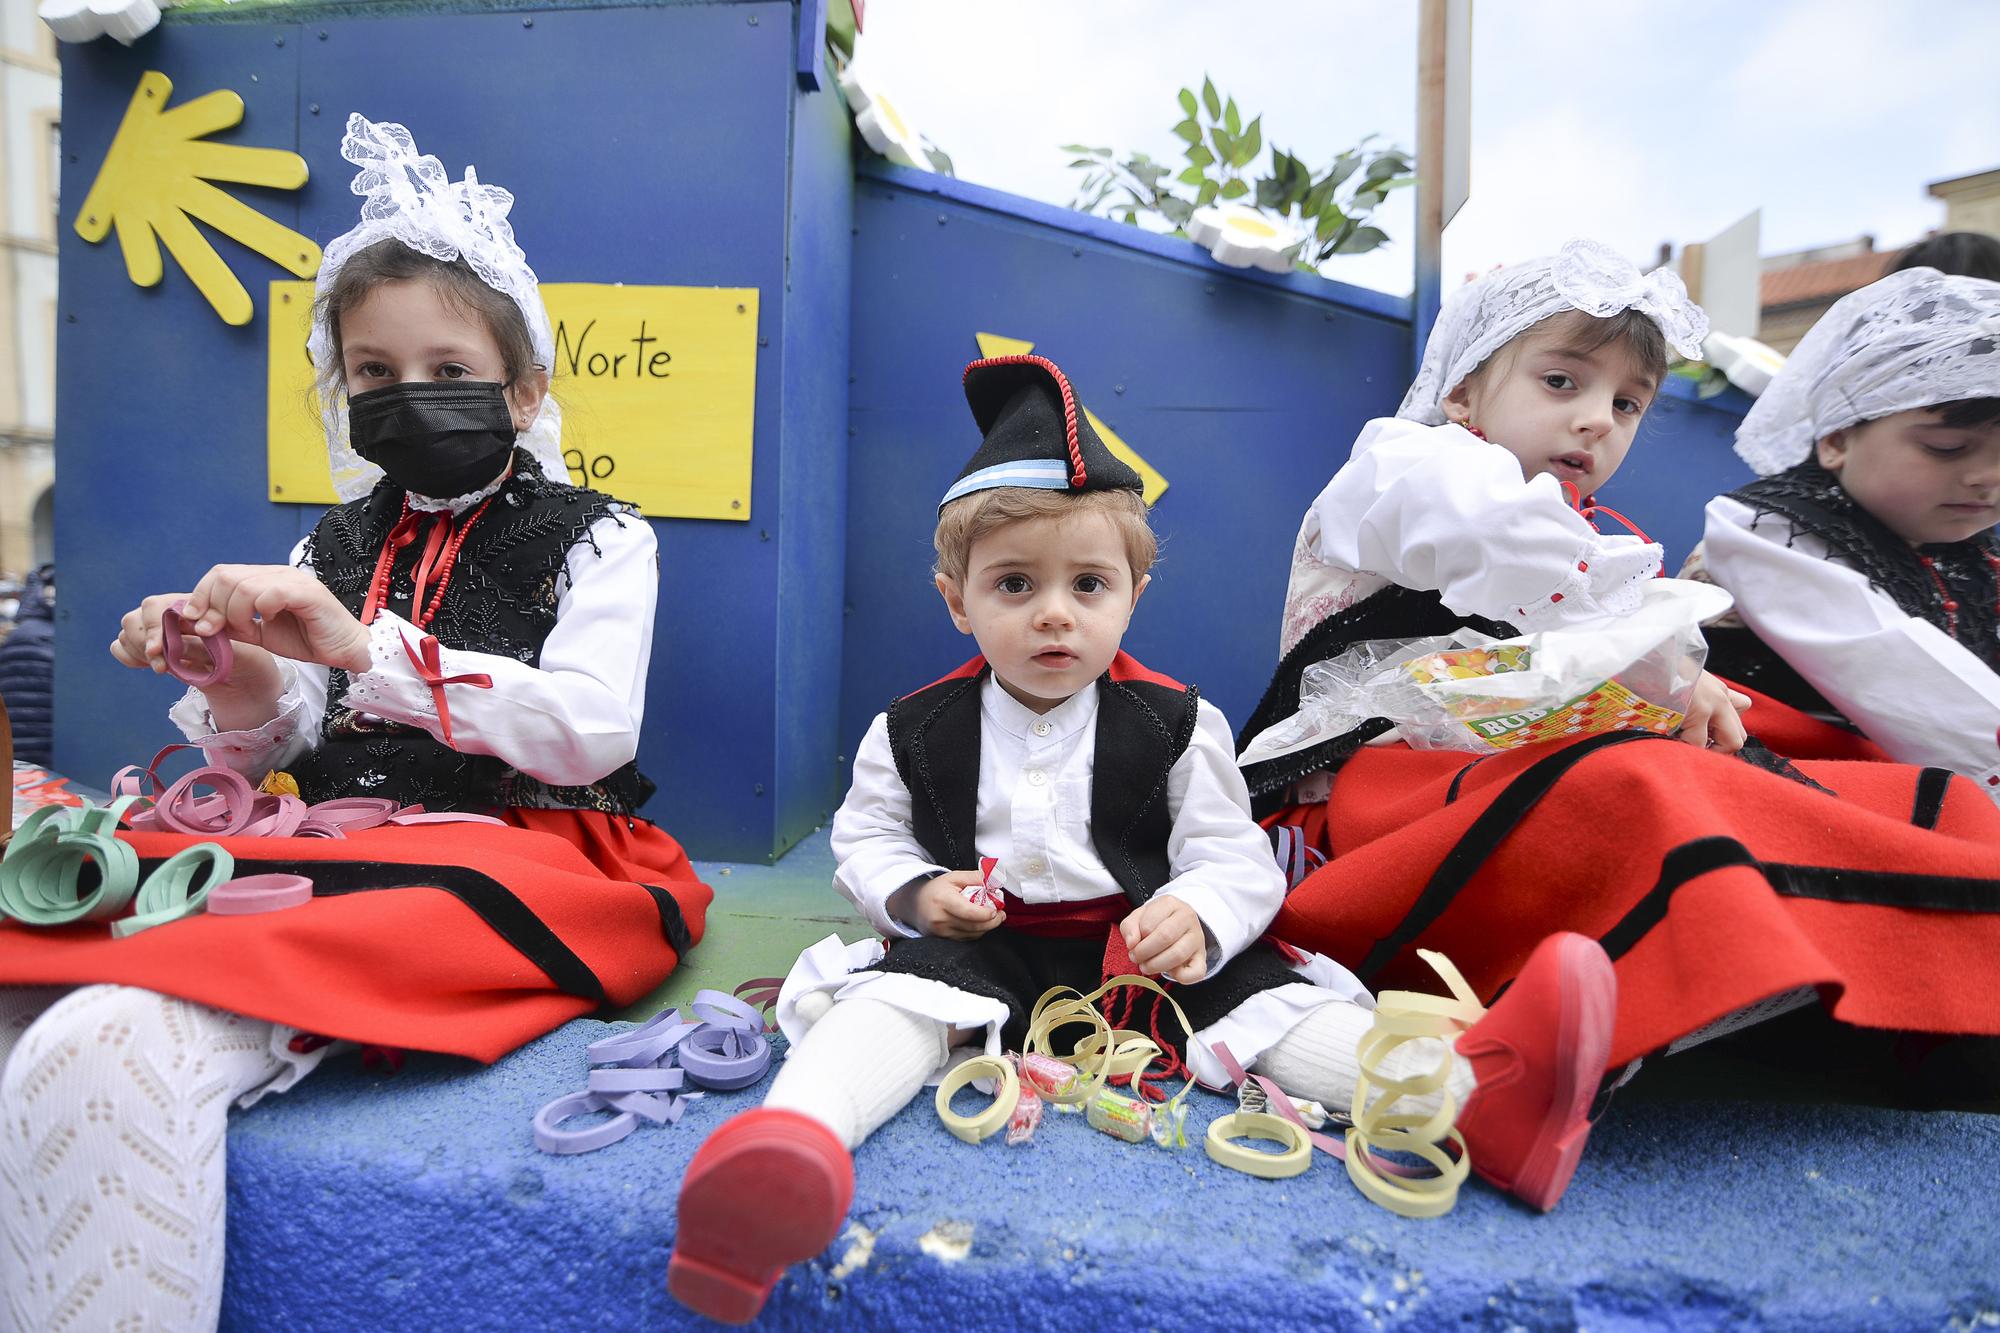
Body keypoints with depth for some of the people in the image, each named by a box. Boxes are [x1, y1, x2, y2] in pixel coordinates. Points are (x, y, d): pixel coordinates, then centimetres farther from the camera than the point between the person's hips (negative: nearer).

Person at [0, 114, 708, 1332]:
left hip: (510, 859, -5)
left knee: (107, 1042, -29)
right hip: (331, 847, 6)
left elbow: (590, 734, -11)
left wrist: (369, 649, -17)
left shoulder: (594, 538, 5)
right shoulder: (334, 546, 20)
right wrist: (247, 699, -4)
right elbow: (283, 762, 19)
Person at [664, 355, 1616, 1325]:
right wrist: (913, 892, -11)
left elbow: (1236, 862, -1)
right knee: (898, 988, -28)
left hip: (1142, 956, 1)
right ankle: (790, 1137, -51)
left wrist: (1198, 916, -23)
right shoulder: (913, 732, 2)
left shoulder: (1176, 725, 0)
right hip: (977, 957, 0)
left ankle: (1468, 1092, -35)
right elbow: (864, 839, 11)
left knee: (1268, 992, -21)